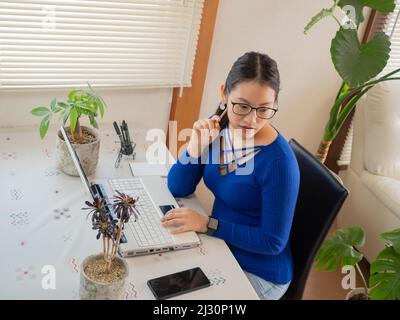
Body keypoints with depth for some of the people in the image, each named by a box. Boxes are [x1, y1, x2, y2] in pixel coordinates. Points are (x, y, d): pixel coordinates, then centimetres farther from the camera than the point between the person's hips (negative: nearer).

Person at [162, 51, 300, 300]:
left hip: (259, 273, -5)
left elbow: (273, 242, -21)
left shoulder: (279, 161, -27)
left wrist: (207, 224, -26)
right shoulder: (216, 128, -9)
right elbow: (178, 189, -5)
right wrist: (196, 146, -21)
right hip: (219, 246, 5)